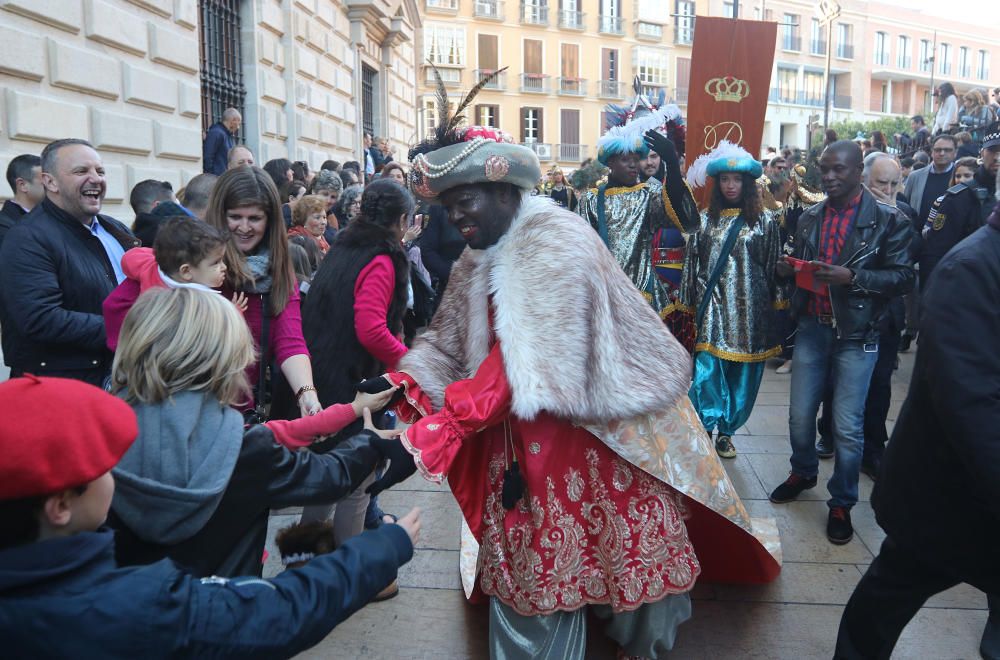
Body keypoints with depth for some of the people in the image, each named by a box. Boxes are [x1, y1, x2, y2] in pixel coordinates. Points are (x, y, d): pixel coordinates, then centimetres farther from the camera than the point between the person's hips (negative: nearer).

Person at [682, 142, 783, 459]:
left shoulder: (766, 220, 3)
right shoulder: (705, 219, 6)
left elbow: (775, 266, 3)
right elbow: (692, 264, 8)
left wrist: (776, 305, 0)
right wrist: (689, 304, 6)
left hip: (749, 308, 0)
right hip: (713, 307, 0)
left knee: (742, 374, 7)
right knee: (707, 371, -7)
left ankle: (726, 431, 22)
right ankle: (705, 430, 7)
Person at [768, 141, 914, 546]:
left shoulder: (886, 220, -3)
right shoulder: (810, 218, 11)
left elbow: (903, 278, -8)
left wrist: (851, 277, -21)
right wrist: (786, 269, -4)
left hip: (856, 334, -4)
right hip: (812, 328, 4)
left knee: (847, 426, 0)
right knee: (800, 416, 9)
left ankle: (841, 504, 18)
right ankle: (803, 473, 37)